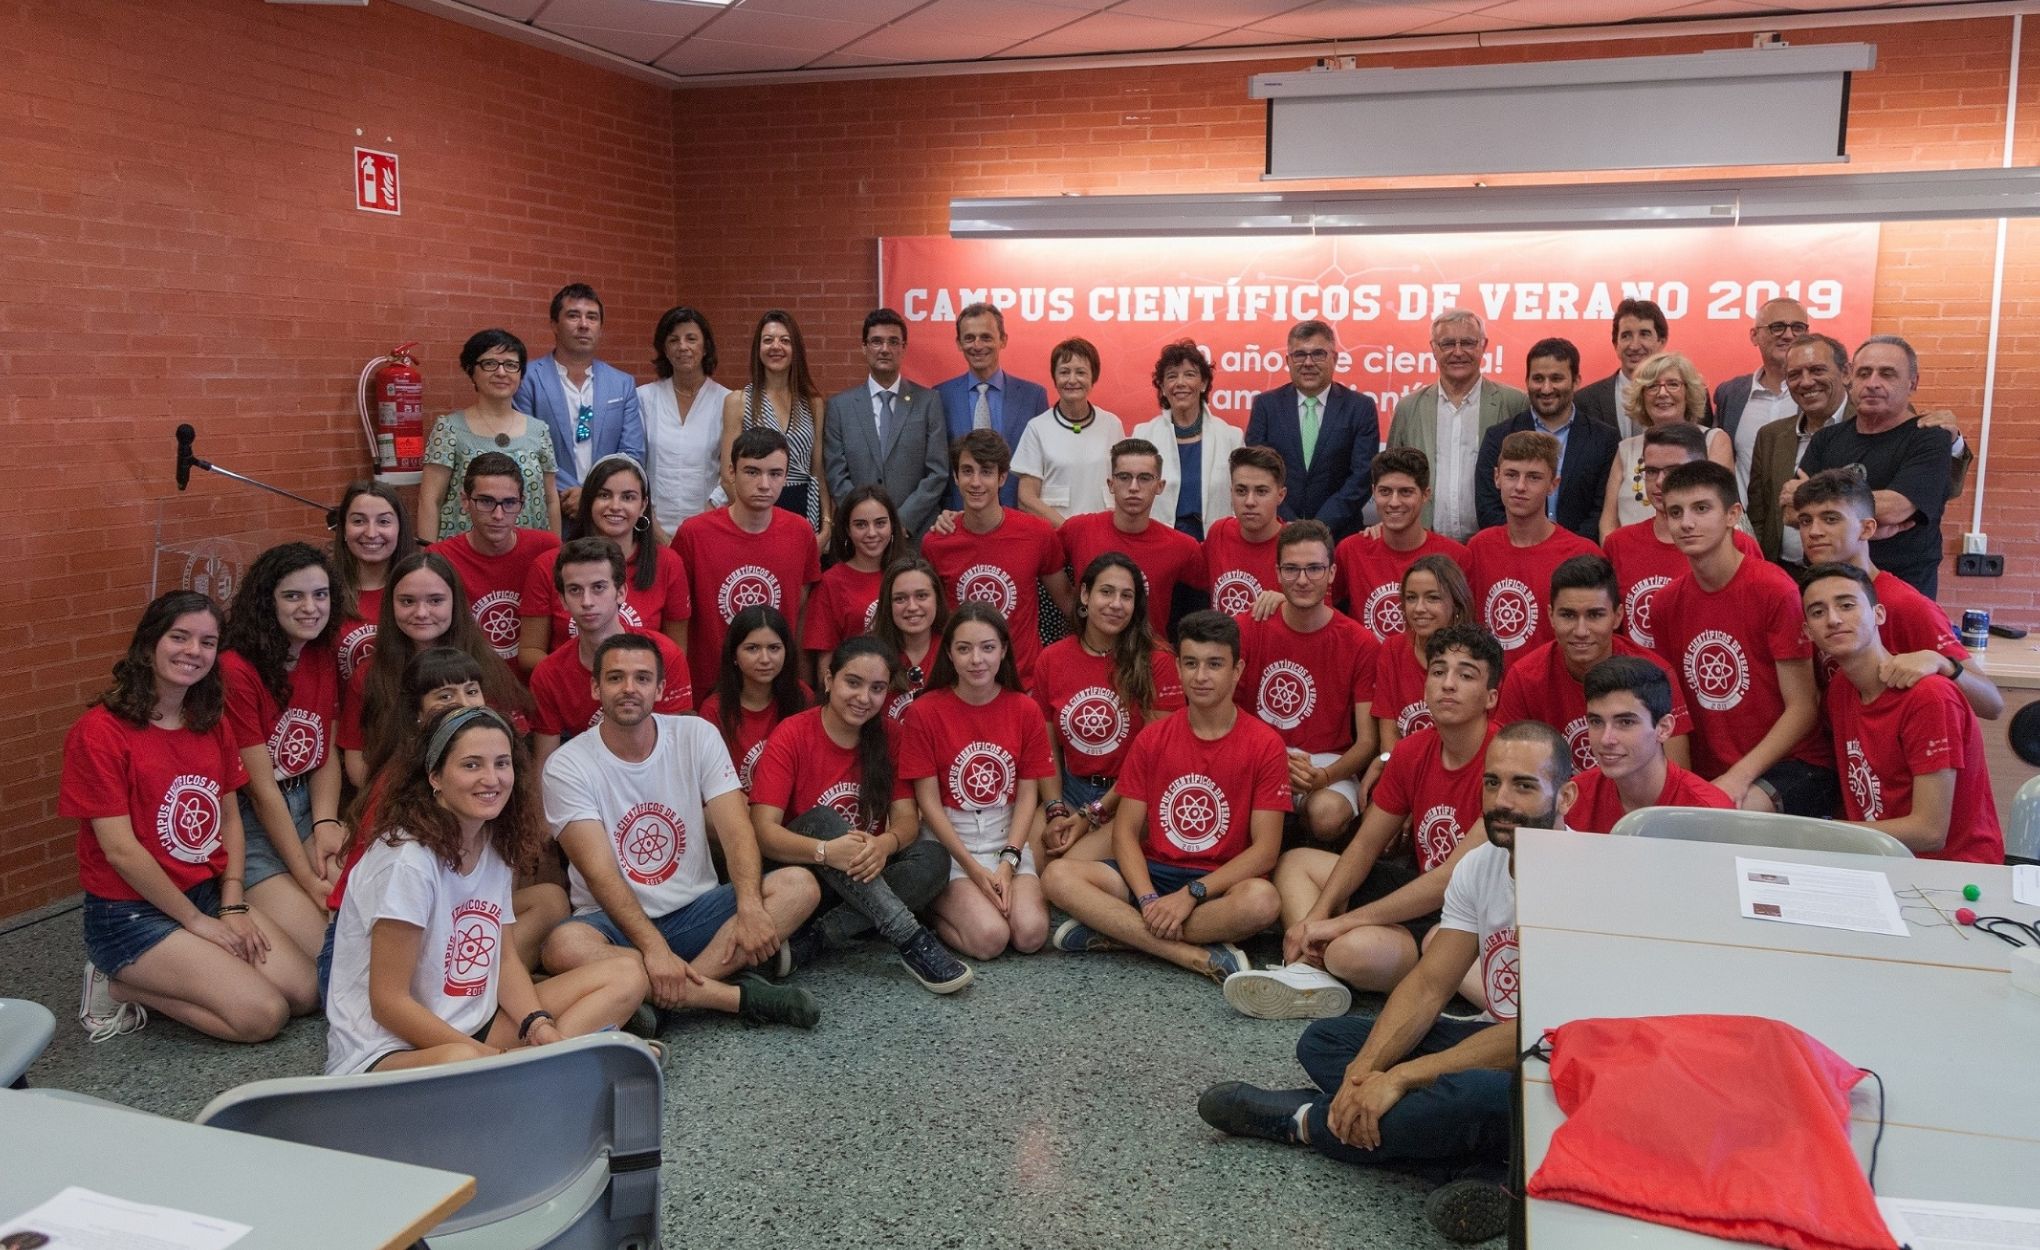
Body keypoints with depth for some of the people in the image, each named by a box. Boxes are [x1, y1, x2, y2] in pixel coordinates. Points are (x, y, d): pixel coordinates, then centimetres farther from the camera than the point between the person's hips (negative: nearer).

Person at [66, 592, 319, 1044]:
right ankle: (121, 987, 2)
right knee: (264, 1014, -19)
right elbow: (120, 849, -17)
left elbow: (230, 819, 9)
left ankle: (157, 979, 9)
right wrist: (197, 921, -13)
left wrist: (233, 906, -5)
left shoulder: (212, 723, 7)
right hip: (131, 913, -7)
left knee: (307, 993, -9)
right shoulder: (100, 731, -16)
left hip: (210, 893, 7)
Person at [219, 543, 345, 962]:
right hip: (247, 822, -6)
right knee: (316, 949, -17)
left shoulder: (324, 656, 2)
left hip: (306, 807, 6)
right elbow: (260, 788, -17)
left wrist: (326, 826, -12)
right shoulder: (236, 669, -19)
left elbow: (327, 756, 6)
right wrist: (306, 877, -17)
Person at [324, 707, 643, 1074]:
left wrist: (540, 1029, -9)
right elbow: (388, 1002, -18)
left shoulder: (495, 844, 5)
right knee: (459, 1062, -43)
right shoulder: (406, 860, -19)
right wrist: (493, 1057, -21)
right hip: (386, 1053, -8)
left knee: (626, 976, -3)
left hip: (473, 1027, 9)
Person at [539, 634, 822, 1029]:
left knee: (799, 885, -20)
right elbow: (600, 874, -17)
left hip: (696, 909, 3)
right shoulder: (567, 766, -8)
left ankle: (650, 993, -27)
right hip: (616, 922, -2)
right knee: (564, 947, -36)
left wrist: (749, 907, -28)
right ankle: (738, 995, -29)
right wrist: (653, 947, -31)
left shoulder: (696, 735, 0)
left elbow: (735, 828, -9)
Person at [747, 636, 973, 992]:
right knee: (822, 821, -33)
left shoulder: (887, 739, 0)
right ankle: (912, 940, -38)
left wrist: (884, 845, -32)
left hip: (866, 874, 4)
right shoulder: (792, 736, -13)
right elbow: (763, 830, -22)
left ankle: (809, 942, -28)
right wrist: (826, 851, -40)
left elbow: (907, 819, -7)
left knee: (934, 858, -23)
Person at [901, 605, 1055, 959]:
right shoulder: (924, 711, -8)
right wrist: (973, 868, -14)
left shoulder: (1025, 710, 0)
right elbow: (928, 801, -7)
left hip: (1009, 836, 3)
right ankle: (937, 908, 8)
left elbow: (1028, 794, 1)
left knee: (1031, 934, -20)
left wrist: (1008, 860, -12)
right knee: (989, 937, -22)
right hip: (949, 838, -3)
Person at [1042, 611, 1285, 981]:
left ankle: (1117, 931, -23)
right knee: (1059, 875, -22)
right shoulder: (1152, 739, 4)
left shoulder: (1265, 746, -5)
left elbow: (1265, 850, -10)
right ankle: (1199, 957, -27)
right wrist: (1149, 901, -17)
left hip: (1220, 884, -3)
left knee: (1261, 899, -38)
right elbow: (1125, 830, 0)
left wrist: (1190, 894, -20)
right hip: (1152, 873, 3)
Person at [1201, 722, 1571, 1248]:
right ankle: (1488, 1163, -17)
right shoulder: (1478, 866, 2)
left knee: (1473, 1097, -39)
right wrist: (1364, 1071, -18)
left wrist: (1400, 1077, -28)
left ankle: (1301, 1120, -9)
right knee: (1323, 1041, 0)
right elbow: (1428, 985, -1)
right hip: (1495, 1042, 8)